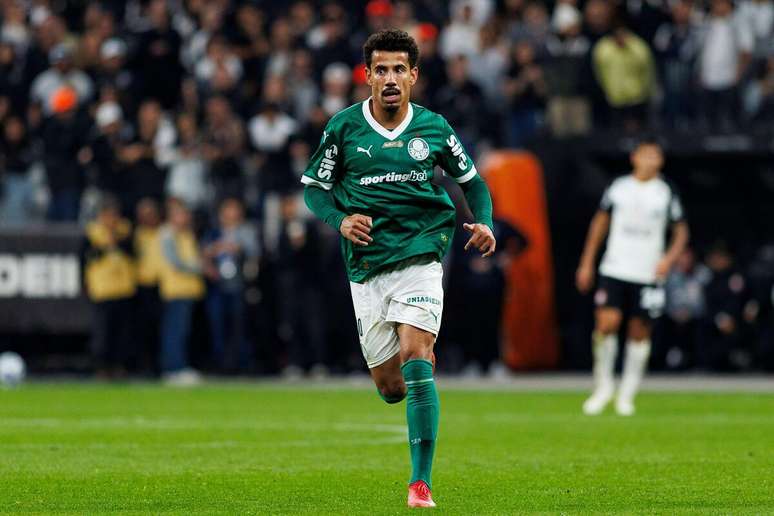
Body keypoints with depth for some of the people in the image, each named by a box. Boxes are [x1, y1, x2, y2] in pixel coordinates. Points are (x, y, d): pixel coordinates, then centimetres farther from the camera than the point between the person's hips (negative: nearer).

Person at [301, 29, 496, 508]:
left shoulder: (433, 127, 2)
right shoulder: (344, 127, 0)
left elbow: (472, 180, 14)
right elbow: (314, 187, 8)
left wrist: (485, 224, -4)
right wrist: (341, 220, -11)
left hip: (420, 257, -2)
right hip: (367, 267, 2)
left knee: (413, 358, -21)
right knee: (390, 388, 3)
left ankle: (421, 482, -18)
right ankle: (425, 357, 44)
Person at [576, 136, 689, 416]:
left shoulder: (666, 193, 3)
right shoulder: (618, 187, 5)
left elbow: (681, 231, 10)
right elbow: (600, 223, 13)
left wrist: (669, 258, -8)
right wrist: (587, 263, 10)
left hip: (648, 275, 0)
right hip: (614, 269, 0)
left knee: (640, 331, 1)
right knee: (607, 322, -15)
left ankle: (627, 394, 13)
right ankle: (604, 386, 2)